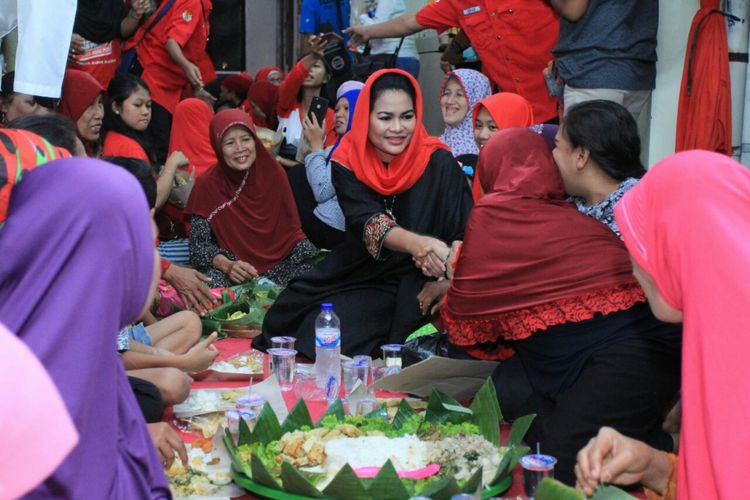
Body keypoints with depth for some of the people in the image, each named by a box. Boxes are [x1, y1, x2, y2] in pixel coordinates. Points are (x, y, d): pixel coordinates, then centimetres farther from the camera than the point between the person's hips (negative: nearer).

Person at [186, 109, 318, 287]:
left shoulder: (273, 172, 0)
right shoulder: (208, 185, -7)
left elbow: (291, 229, 4)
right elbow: (198, 245, -9)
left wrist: (319, 255, -14)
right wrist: (227, 265, -28)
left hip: (278, 263, 3)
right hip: (232, 271, -3)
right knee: (211, 282, -35)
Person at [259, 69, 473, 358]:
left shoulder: (438, 163, -12)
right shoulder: (346, 163, -7)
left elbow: (464, 235, -16)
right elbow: (367, 223, -24)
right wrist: (415, 243, -47)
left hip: (414, 287, -3)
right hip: (356, 277, 3)